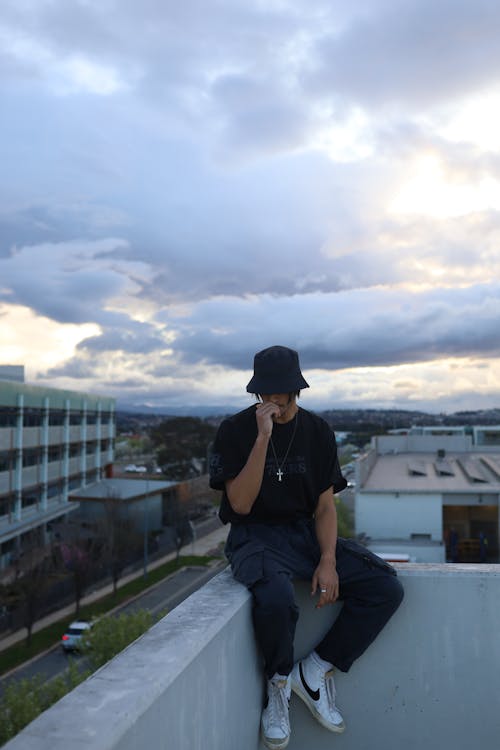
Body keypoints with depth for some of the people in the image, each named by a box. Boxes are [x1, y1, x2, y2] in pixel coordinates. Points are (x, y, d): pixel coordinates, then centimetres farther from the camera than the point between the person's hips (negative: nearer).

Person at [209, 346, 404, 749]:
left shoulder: (318, 431, 4)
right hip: (255, 535, -4)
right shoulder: (234, 431, -7)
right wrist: (263, 437, -24)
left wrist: (328, 560, -11)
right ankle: (278, 683, -2)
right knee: (276, 598, -35)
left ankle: (316, 670, 2)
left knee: (387, 588, -13)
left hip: (306, 533, 5)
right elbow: (241, 504, -17)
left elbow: (325, 506, 5)